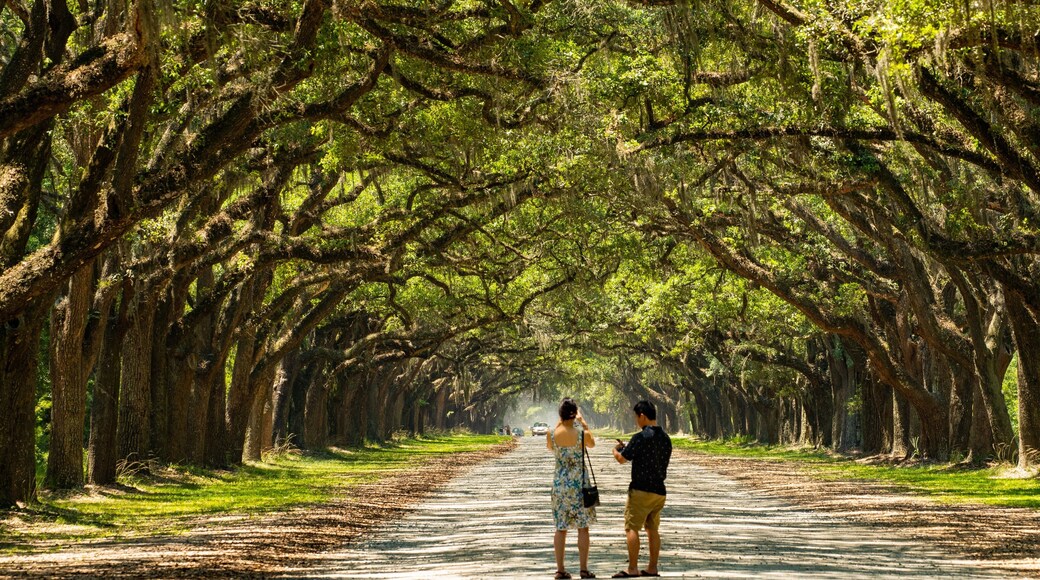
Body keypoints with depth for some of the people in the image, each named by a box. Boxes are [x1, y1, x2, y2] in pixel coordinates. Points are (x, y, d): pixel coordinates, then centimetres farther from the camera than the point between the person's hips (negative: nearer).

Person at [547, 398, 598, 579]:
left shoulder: (551, 434, -7)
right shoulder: (583, 434, -12)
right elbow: (592, 444, 13)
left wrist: (559, 424, 18)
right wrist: (583, 422, 19)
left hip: (560, 483, 2)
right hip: (579, 484, -2)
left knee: (561, 528, 9)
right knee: (583, 528, 6)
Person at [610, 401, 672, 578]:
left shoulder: (641, 437, -15)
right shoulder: (665, 438, 9)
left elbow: (622, 459, -12)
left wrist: (616, 450, 11)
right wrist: (626, 448, 21)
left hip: (641, 490, -8)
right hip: (659, 490, 8)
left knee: (631, 528, -3)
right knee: (652, 529, 13)